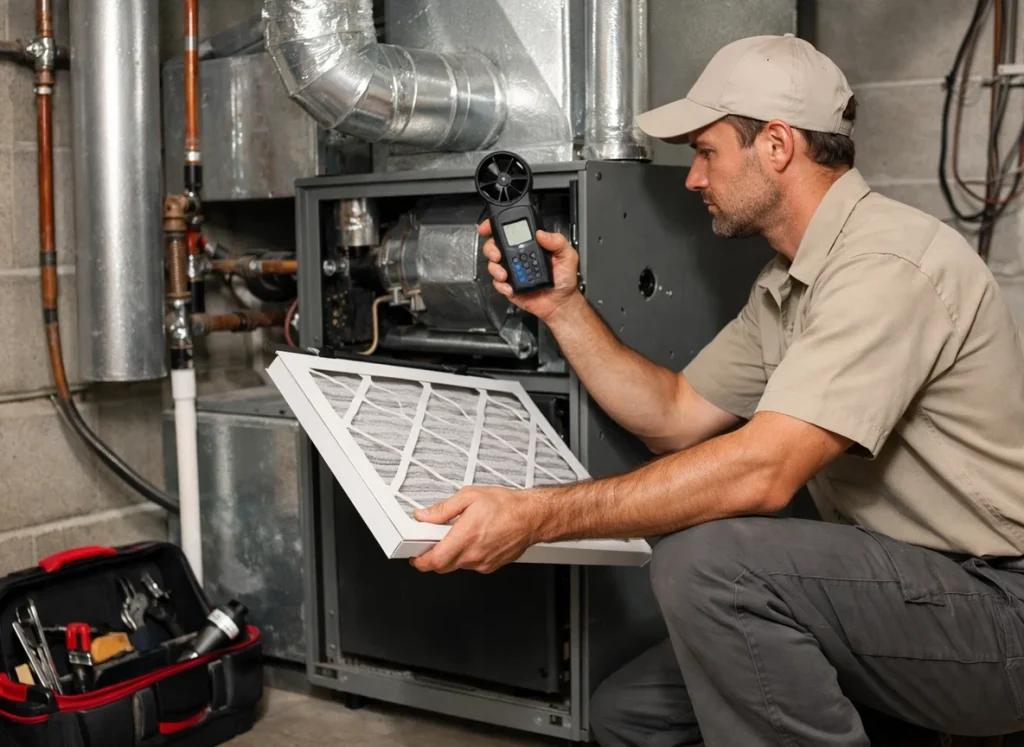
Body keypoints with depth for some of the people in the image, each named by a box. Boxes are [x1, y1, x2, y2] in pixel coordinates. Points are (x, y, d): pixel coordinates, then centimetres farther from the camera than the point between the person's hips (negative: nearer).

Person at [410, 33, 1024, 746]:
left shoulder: (889, 264, -22)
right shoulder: (785, 286, 11)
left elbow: (761, 471, -32)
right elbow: (675, 416, 12)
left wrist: (539, 514, -31)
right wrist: (562, 306, 5)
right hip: (904, 583, 9)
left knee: (706, 559, -31)